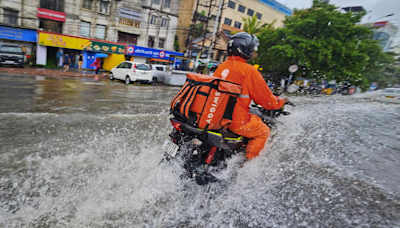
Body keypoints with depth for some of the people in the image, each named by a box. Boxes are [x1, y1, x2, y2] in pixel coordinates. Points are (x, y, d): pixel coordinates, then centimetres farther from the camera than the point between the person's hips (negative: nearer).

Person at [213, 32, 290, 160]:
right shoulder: (249, 70, -15)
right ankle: (249, 159, 15)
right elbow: (265, 98, -9)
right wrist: (281, 102, 12)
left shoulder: (221, 67, 6)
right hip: (236, 120, -8)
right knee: (264, 131, 14)